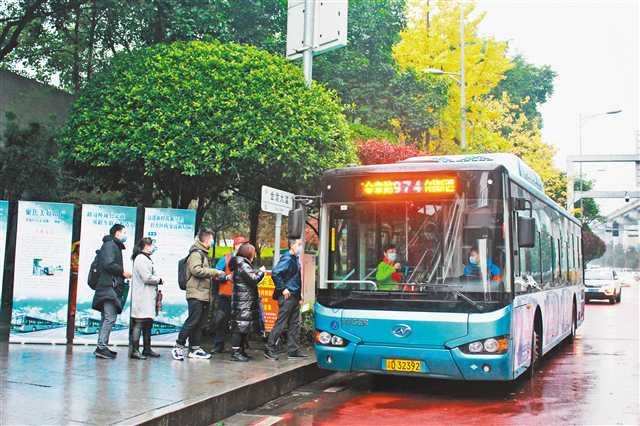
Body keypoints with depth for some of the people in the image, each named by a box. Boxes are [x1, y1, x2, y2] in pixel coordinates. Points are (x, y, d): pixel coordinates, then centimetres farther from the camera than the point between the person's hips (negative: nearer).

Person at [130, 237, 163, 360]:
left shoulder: (145, 259, 22)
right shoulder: (141, 259, -11)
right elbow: (147, 278, -18)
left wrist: (156, 290, 13)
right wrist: (159, 280, -3)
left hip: (148, 297, 11)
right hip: (142, 298, -11)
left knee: (148, 322, 14)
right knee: (139, 323, -10)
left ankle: (147, 349, 20)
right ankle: (134, 350, -9)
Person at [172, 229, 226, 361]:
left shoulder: (204, 253, 23)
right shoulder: (196, 253, -9)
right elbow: (196, 270, -22)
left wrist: (214, 275, 12)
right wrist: (214, 272, -16)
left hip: (204, 294, 10)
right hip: (196, 294, -10)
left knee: (200, 323, 10)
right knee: (192, 321, -11)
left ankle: (194, 349, 15)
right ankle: (178, 347, -5)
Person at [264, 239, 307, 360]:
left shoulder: (295, 259, 14)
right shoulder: (287, 259, -14)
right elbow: (275, 273, -26)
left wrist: (299, 296, 16)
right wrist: (283, 289, -21)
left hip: (294, 296, 9)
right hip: (287, 296, -9)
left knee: (294, 324, 11)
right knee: (281, 323, -5)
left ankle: (293, 350, 16)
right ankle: (269, 349, 2)